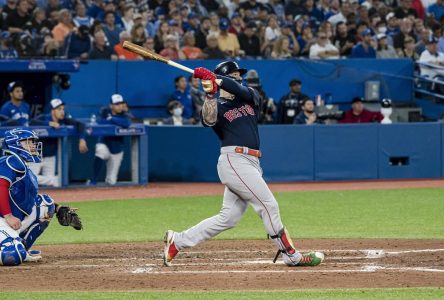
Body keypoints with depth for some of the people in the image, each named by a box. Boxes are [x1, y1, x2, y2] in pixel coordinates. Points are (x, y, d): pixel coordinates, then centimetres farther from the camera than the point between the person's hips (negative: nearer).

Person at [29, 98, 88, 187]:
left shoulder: (63, 119, -8)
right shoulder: (44, 118, -20)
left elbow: (80, 124, -14)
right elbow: (32, 122, -39)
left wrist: (82, 139, -30)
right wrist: (49, 123, -43)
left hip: (51, 157, 4)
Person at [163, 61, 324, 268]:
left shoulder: (251, 98, 18)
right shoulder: (217, 106, 4)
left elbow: (241, 90, -5)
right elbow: (208, 120, -19)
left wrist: (217, 80, -20)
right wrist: (210, 94, -32)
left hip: (251, 164, 7)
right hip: (234, 160, -7)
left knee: (228, 218, 7)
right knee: (268, 205, -8)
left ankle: (177, 241, 13)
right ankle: (292, 256, -3)